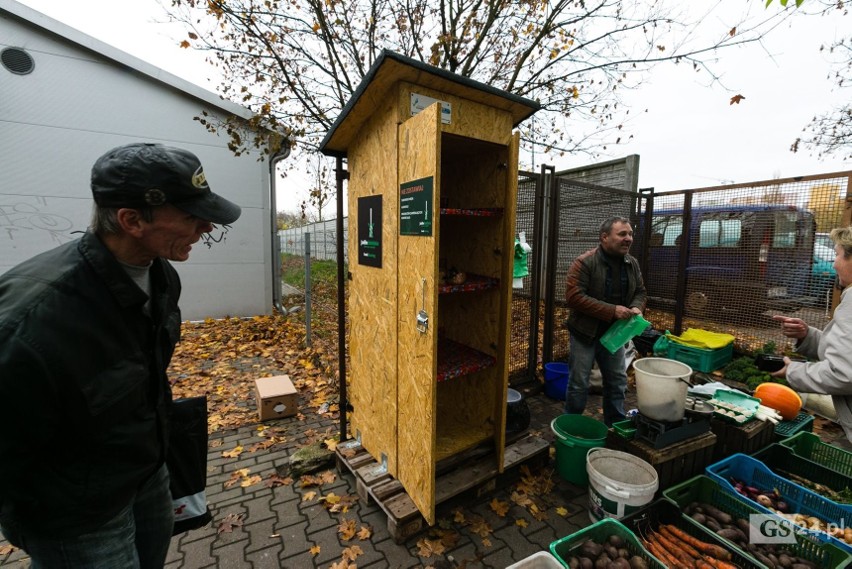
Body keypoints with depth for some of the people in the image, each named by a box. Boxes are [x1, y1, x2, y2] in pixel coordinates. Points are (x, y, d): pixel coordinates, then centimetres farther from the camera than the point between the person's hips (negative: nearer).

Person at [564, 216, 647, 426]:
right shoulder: (585, 262, -18)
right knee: (579, 383, 4)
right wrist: (612, 310, -26)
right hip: (585, 332, -6)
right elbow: (574, 297, -25)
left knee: (617, 382, 16)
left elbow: (640, 292, 14)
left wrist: (636, 307, -9)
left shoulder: (632, 263, 4)